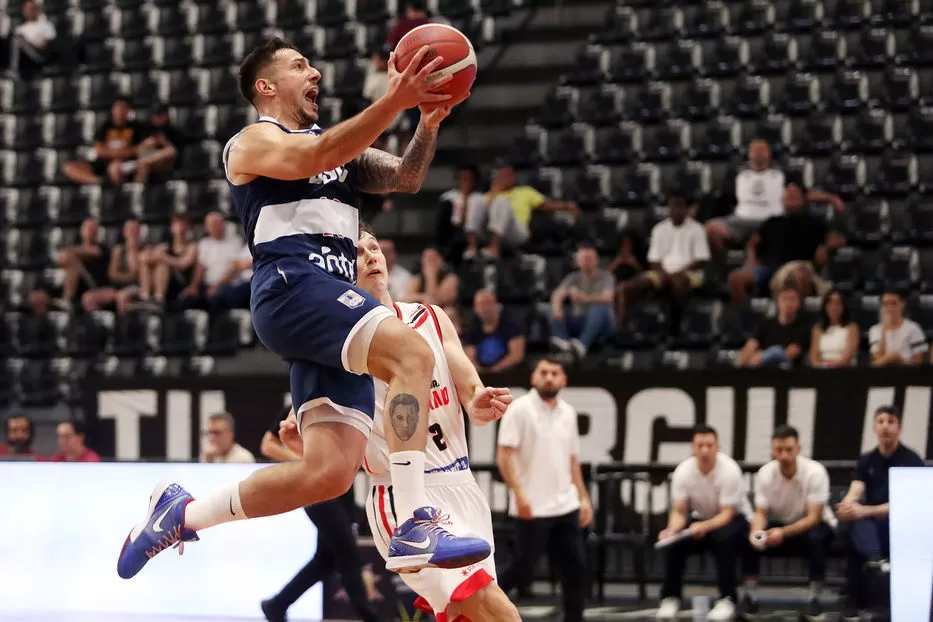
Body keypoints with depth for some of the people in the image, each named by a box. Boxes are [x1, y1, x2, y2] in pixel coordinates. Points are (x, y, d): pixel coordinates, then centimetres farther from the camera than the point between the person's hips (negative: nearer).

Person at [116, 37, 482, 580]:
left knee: (331, 471, -5)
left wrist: (429, 122, -1)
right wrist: (394, 101, -22)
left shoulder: (339, 144, 31)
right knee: (413, 354, -29)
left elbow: (405, 178, 18)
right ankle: (415, 528, -34)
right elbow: (316, 157, -14)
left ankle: (182, 513, 11)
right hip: (292, 286, -8)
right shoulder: (254, 142, 7)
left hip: (332, 305, 8)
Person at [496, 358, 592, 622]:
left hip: (566, 507, 6)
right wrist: (518, 492, -23)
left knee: (575, 568, 2)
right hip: (532, 509, -6)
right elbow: (504, 455, -13)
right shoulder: (519, 410, -8)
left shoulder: (568, 413, 11)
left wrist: (583, 497, 13)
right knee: (523, 568, 0)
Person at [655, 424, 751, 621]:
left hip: (733, 518, -4)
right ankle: (670, 598, -10)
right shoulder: (683, 472, -16)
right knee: (673, 541, -24)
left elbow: (727, 514, -27)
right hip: (700, 518, 4)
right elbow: (679, 512, -12)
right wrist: (672, 530, -35)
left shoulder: (729, 470, -27)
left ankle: (727, 599, -25)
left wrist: (704, 527, -46)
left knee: (724, 538, -37)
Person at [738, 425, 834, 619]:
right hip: (779, 524, 3)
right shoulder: (764, 474, -15)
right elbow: (760, 514, -12)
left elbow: (814, 517, -26)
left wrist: (784, 532, -43)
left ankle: (814, 598, -21)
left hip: (813, 525, -3)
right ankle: (750, 595, -12)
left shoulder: (815, 472, -24)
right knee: (748, 537, -26)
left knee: (815, 538, -37)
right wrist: (756, 532, -37)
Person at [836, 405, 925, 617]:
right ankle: (875, 560, -59)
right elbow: (854, 494, -2)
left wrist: (866, 511, -29)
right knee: (856, 526, -34)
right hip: (870, 524, 4)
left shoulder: (911, 461, -3)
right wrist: (848, 507, -29)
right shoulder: (866, 461, 13)